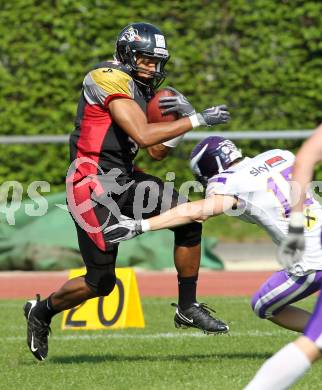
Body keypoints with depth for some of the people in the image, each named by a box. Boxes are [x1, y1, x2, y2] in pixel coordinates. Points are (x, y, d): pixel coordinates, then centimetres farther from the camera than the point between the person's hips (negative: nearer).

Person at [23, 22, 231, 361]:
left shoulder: (139, 89, 13)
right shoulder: (110, 79, -15)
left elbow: (157, 153, 13)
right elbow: (143, 135, -26)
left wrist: (180, 118, -4)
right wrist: (195, 120, -20)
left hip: (123, 179, 9)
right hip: (92, 185, -9)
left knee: (189, 220, -5)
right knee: (101, 282, -6)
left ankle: (188, 308, 6)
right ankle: (42, 311, 21)